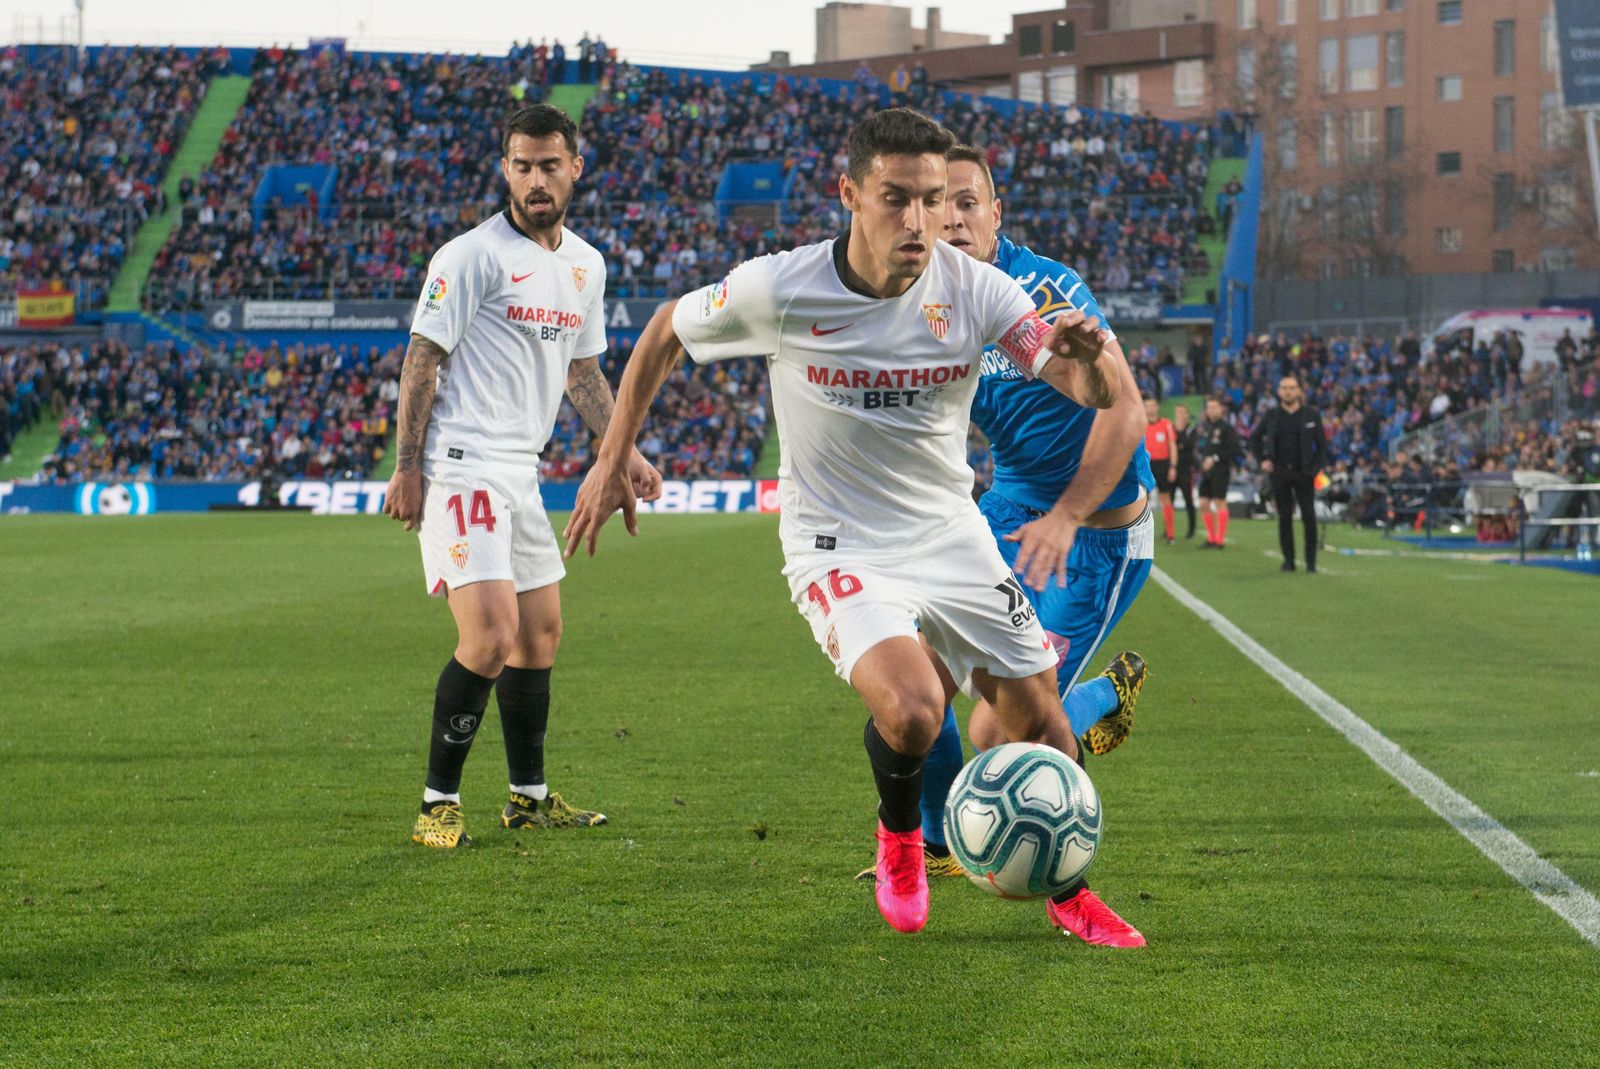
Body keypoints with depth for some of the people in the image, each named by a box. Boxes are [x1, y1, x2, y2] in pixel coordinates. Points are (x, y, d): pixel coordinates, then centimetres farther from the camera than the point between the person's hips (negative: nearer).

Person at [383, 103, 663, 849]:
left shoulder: (585, 266, 13)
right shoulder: (472, 256, -10)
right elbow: (422, 359, -10)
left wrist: (624, 452, 16)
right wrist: (407, 467, -14)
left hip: (520, 471, 8)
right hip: (461, 467, -8)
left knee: (540, 635, 13)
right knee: (490, 634, -17)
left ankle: (529, 797, 25)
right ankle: (439, 802, -7)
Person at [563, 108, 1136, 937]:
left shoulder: (974, 290, -13)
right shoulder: (779, 290, -18)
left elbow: (1097, 393, -15)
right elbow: (666, 331, 1)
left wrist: (1086, 353, -39)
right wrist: (612, 462, 3)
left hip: (952, 537, 3)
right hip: (839, 548, -3)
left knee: (1039, 728, 4)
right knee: (911, 710, -28)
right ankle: (899, 837, 6)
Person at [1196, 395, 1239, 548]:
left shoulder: (1227, 428, -6)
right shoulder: (1204, 427, 13)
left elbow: (1234, 450, -11)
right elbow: (1198, 448, 20)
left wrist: (1215, 458, -14)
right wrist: (1202, 458, 0)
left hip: (1220, 471, -7)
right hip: (1205, 471, 7)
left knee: (1220, 503, -6)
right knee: (1204, 504, 6)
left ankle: (1220, 539, -3)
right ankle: (1211, 538, 17)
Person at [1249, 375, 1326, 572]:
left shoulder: (1311, 415, 1)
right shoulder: (1272, 416, 5)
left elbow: (1322, 445, 4)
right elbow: (1255, 439, 17)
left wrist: (1315, 469, -8)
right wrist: (1262, 460, 4)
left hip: (1303, 473, -1)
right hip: (1279, 473, 1)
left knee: (1309, 517, -6)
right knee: (1284, 517, 2)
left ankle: (1311, 561, 0)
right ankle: (1288, 560, 8)